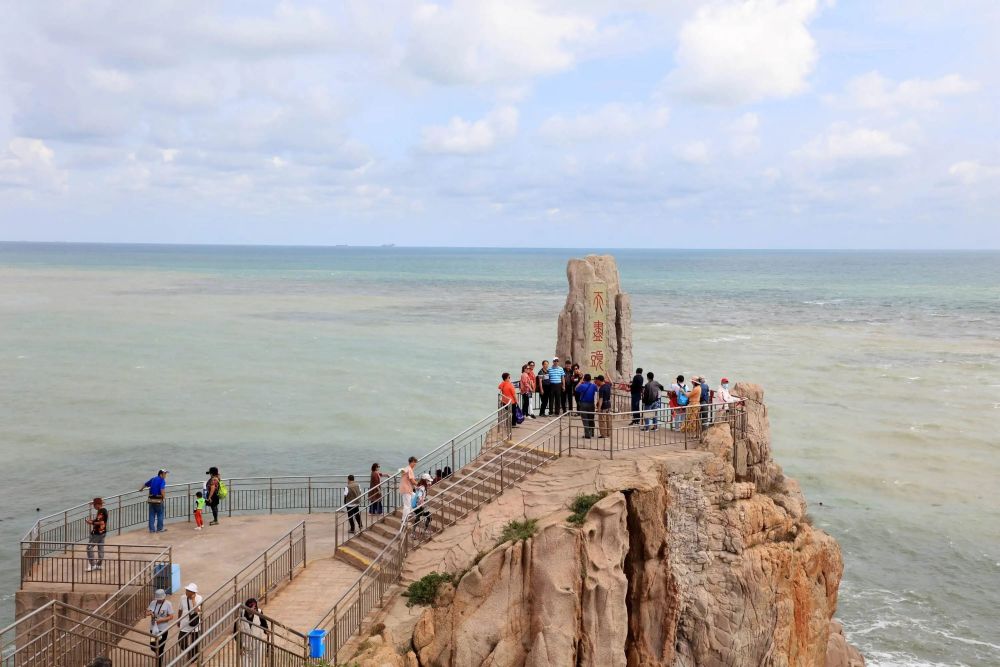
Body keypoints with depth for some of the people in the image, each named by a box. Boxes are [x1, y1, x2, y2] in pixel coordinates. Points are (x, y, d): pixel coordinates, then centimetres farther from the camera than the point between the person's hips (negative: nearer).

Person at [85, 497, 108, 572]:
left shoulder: (100, 511, -21)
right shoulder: (104, 510, 9)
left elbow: (100, 523, -27)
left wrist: (91, 523, -15)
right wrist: (93, 520, 8)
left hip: (98, 533, -10)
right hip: (103, 532, 10)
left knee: (89, 547, -4)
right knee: (100, 548, 13)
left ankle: (92, 565, -4)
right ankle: (99, 565, 19)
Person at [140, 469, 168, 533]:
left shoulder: (153, 479, 12)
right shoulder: (162, 480, -9)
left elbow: (145, 484, 26)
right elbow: (162, 491, -24)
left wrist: (141, 489, 47)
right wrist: (163, 497, -7)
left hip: (151, 499, 6)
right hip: (158, 500, -6)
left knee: (152, 515, 9)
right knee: (160, 514, 7)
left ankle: (152, 529, 10)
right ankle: (160, 528, 12)